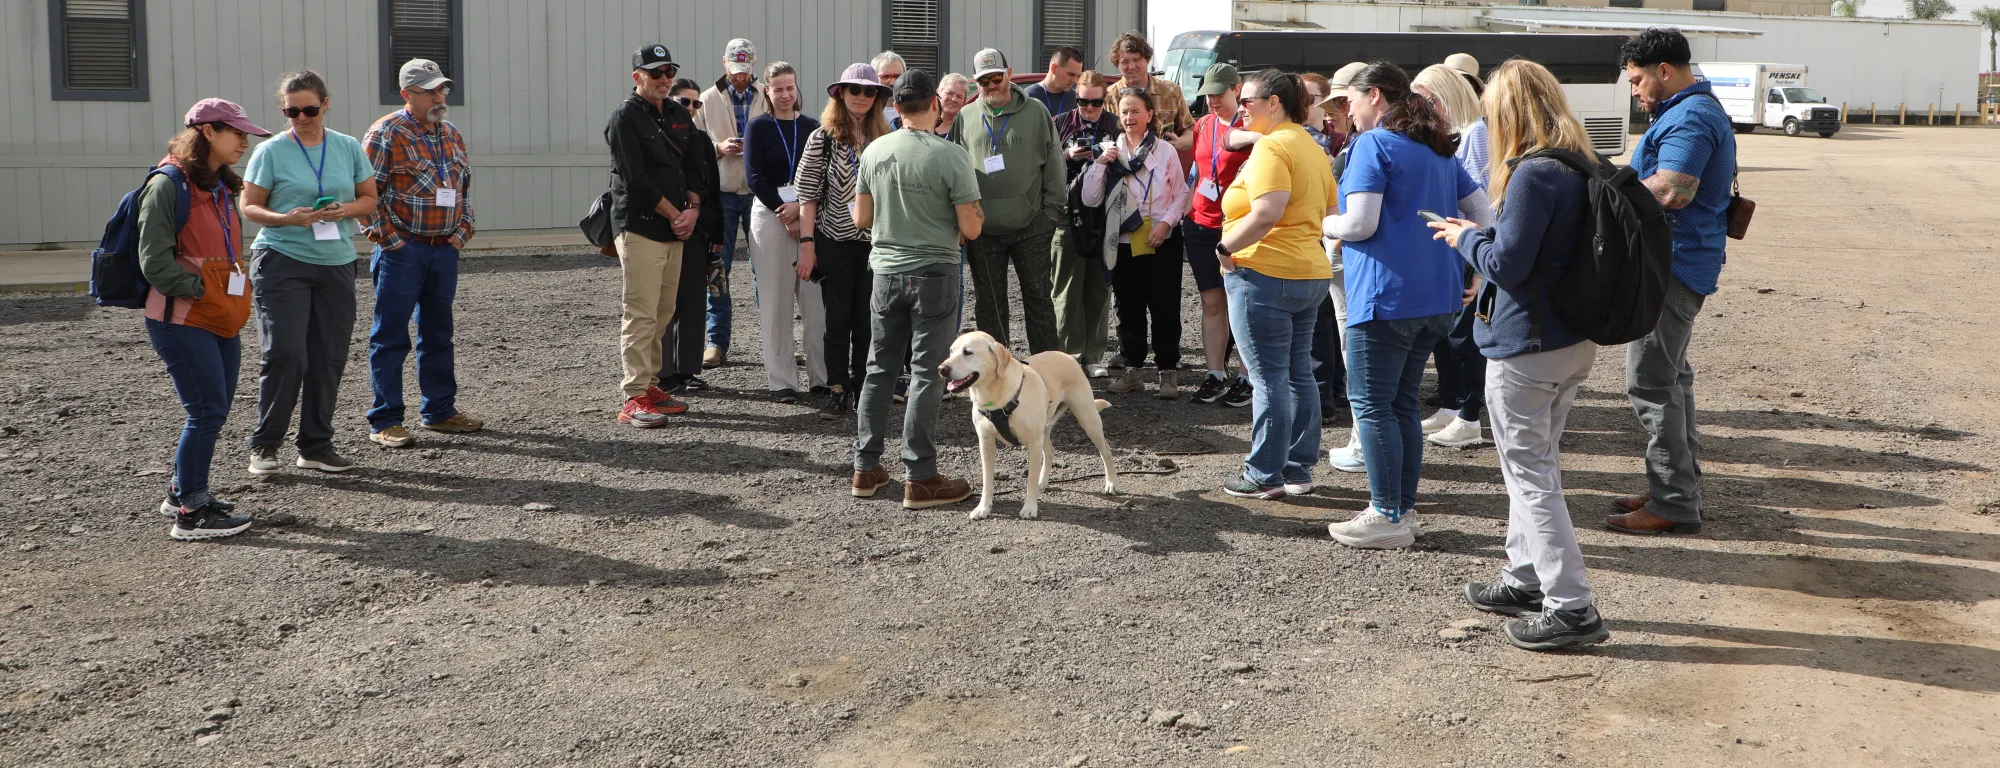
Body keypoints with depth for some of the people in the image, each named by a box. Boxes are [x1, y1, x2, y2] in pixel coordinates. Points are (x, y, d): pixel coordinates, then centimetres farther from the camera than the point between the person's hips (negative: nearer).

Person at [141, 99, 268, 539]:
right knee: (207, 411, -7)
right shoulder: (168, 185, -12)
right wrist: (200, 289, -15)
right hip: (182, 320, -9)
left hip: (222, 320, 9)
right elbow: (155, 263, -16)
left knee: (215, 410, 13)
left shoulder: (222, 187, 14)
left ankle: (183, 491, 29)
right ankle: (190, 514, 2)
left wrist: (235, 297, 12)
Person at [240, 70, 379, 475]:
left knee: (329, 358, 5)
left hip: (336, 264, 4)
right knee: (285, 353, -11)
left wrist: (345, 210, -9)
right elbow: (249, 206, 0)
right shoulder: (270, 151, -1)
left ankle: (316, 446, 15)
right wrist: (289, 218, -19)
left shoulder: (349, 148, 7)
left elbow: (369, 199, 13)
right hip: (281, 262, -4)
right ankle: (264, 445, 4)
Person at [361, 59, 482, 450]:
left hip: (445, 250, 7)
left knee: (438, 333, 14)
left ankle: (439, 411, 24)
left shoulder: (452, 135, 13)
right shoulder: (387, 133, -8)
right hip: (402, 251, -7)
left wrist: (461, 231, 10)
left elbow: (465, 184, 22)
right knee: (391, 336, -2)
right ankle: (384, 422, 3)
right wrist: (388, 238, -13)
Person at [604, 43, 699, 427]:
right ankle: (634, 398, -8)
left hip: (676, 227, 8)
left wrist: (693, 208, -2)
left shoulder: (680, 115, 16)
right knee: (641, 314, -9)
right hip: (640, 226, -8)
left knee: (663, 312, 11)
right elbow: (636, 180, -14)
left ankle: (648, 384, 20)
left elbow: (693, 166, 15)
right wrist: (675, 215, -10)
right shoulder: (625, 117, -8)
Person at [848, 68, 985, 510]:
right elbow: (971, 229, -13)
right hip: (933, 273, -4)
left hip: (886, 270, 5)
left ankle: (866, 469, 19)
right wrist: (972, 209, 8)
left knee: (880, 369, 13)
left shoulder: (874, 152, 0)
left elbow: (861, 218, 7)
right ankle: (920, 479, 2)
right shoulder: (950, 157, -15)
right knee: (926, 374, 0)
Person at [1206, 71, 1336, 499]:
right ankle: (1299, 470, 20)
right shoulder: (1311, 147, 16)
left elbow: (1267, 212, -26)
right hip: (1311, 272, 10)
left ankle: (1265, 476, 2)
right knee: (1299, 374, 13)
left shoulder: (1271, 147, -15)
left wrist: (1225, 247, -17)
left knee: (1268, 378, -4)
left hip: (1264, 274, -10)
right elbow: (1330, 212, 21)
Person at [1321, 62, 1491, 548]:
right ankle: (1404, 511, 18)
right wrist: (1468, 263, 20)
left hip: (1387, 294, -9)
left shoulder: (1374, 144, -9)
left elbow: (1360, 224, -17)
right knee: (1403, 403, 14)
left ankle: (1387, 518, -2)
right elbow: (1480, 210, 18)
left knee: (1371, 405, -2)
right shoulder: (1438, 149, 17)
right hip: (1437, 294, 9)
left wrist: (1323, 225, 2)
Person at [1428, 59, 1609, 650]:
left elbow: (1507, 263, -21)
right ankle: (1527, 579, 34)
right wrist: (1481, 235, 14)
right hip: (1576, 340, 9)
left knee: (1530, 474, -1)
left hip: (1527, 347, -9)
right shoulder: (1582, 168, 7)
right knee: (1538, 464, 21)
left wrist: (1466, 238, -4)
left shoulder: (1532, 174, -21)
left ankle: (1572, 609, -1)